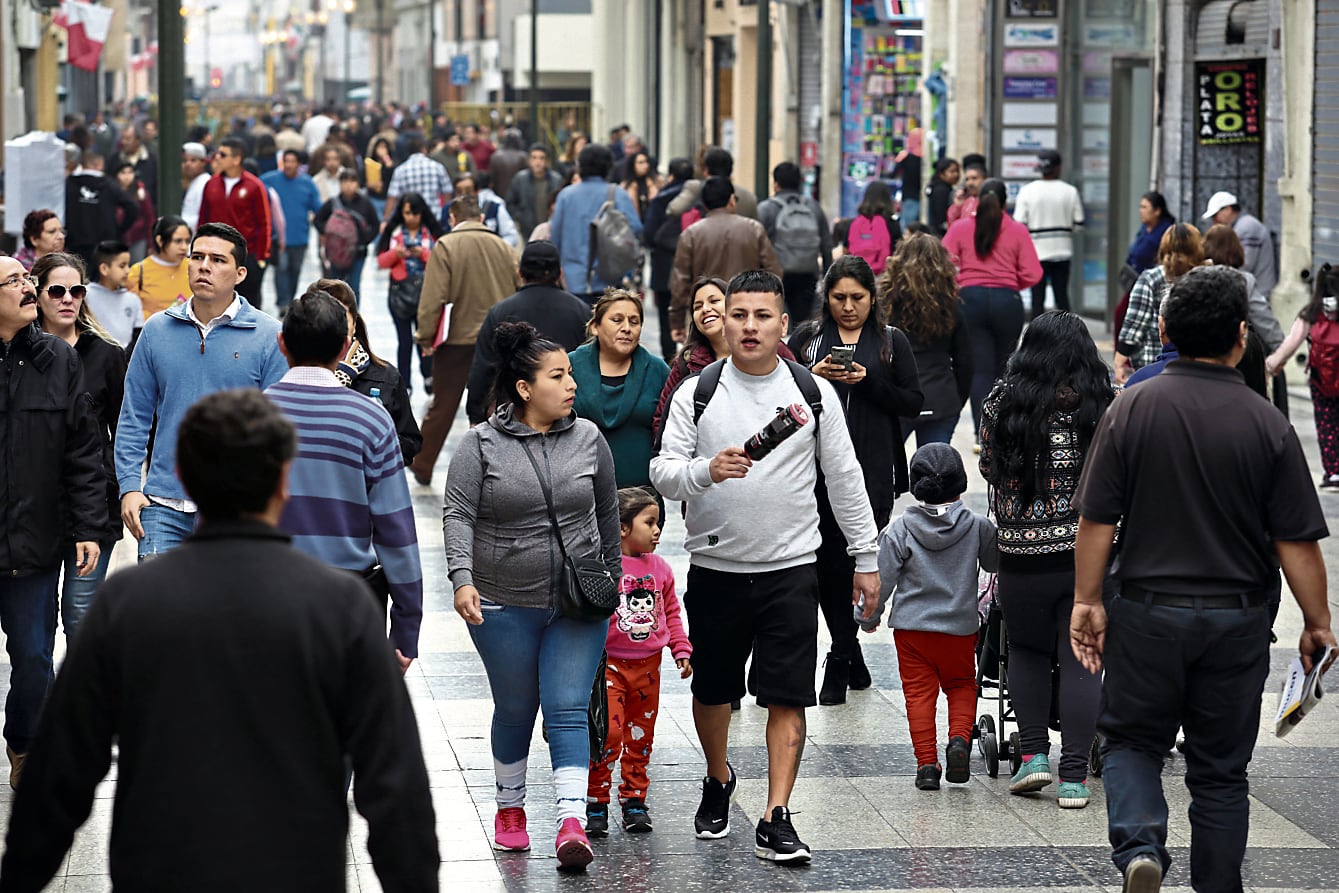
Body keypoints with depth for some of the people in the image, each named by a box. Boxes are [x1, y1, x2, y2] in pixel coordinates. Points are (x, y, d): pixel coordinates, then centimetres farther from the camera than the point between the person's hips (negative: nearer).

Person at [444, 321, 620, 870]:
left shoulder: (588, 439, 3)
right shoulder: (482, 445, -5)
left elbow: (607, 514, 14)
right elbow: (458, 516, -11)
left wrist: (611, 579, 20)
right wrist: (463, 579, -25)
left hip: (577, 606, 1)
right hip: (504, 605, -1)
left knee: (568, 710, -8)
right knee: (515, 711, 12)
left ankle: (572, 822, -15)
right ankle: (510, 807, 32)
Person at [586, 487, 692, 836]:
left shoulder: (659, 568, 6)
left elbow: (671, 612, 16)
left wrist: (681, 651, 9)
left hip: (647, 667, 5)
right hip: (609, 664, -5)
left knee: (640, 737, 11)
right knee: (608, 733, -14)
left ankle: (635, 801, 23)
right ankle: (596, 804, 0)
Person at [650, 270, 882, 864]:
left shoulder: (814, 392, 3)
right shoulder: (696, 394, 0)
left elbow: (845, 478, 8)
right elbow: (662, 472, -6)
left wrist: (865, 556, 8)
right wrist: (707, 470, -27)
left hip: (791, 569, -1)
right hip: (716, 567, 1)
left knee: (788, 697, -6)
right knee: (712, 690, 14)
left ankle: (775, 820, -3)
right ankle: (718, 782, 39)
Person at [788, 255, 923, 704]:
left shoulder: (891, 342, 8)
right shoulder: (807, 338, 11)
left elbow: (913, 401, 3)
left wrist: (868, 381, -10)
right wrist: (813, 377, -11)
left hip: (872, 473, -2)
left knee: (859, 562, -8)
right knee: (827, 563, 2)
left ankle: (840, 662, 5)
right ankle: (853, 662, 17)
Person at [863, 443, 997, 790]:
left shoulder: (899, 530, -8)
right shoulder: (977, 526, -5)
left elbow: (882, 579, -4)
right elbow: (995, 562, 11)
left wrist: (870, 617, 10)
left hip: (911, 625, -1)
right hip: (960, 626, 1)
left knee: (919, 692, 6)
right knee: (961, 685, 19)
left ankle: (926, 762, -1)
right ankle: (959, 738, -5)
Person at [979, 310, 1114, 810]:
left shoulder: (1002, 404, -3)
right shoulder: (1107, 408, -3)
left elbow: (990, 470, 8)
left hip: (1022, 555, 0)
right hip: (1091, 550, 0)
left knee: (1026, 649, 21)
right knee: (1081, 660, 5)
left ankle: (1034, 753, 11)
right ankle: (1074, 778, 3)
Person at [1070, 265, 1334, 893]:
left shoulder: (1130, 411, -7)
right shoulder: (1268, 427, -8)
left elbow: (1096, 521, -7)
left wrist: (1087, 600, 3)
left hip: (1147, 612, 0)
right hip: (1236, 621, 0)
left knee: (1130, 741, 14)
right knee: (1221, 770, 11)